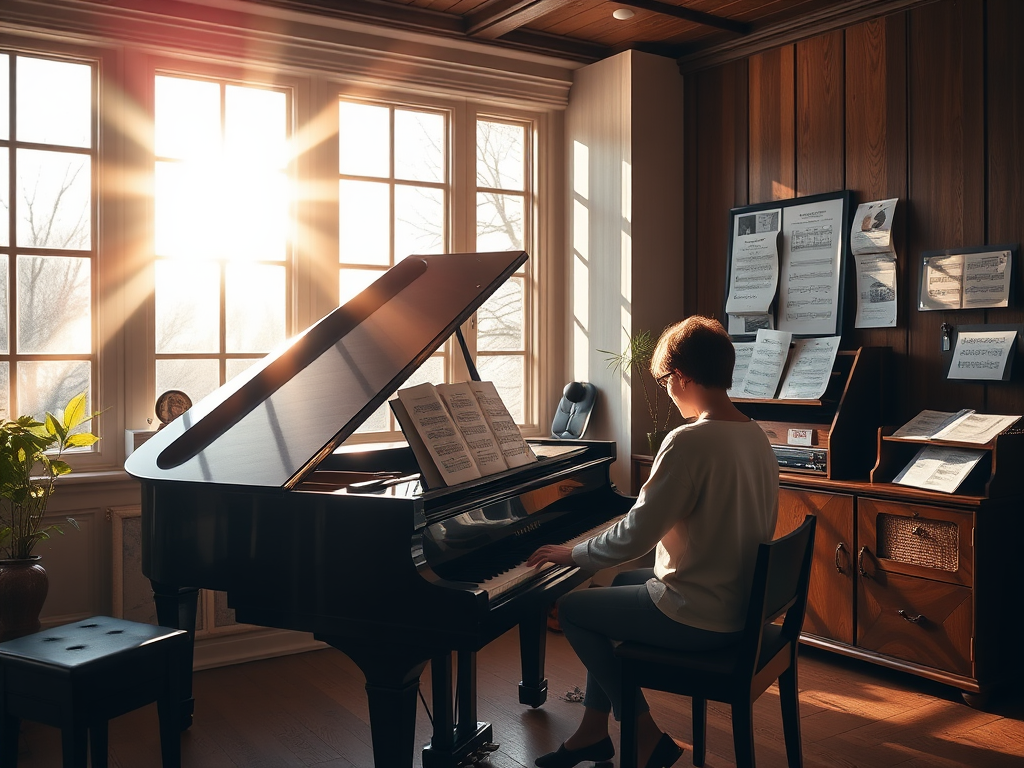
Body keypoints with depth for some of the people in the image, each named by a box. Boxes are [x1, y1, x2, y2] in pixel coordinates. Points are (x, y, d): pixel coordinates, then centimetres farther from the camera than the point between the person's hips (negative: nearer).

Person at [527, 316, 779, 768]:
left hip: (698, 618, -9)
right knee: (617, 583, 27)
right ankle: (593, 731, 33)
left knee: (572, 609, 9)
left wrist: (571, 555, -5)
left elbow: (633, 538, -22)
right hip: (740, 605, 9)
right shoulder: (755, 436, 2)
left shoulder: (689, 442, -25)